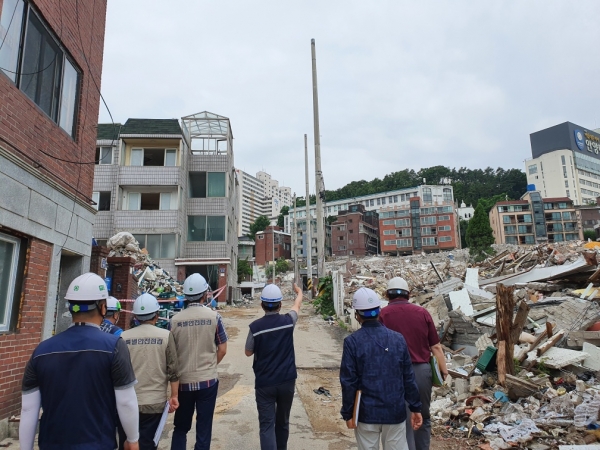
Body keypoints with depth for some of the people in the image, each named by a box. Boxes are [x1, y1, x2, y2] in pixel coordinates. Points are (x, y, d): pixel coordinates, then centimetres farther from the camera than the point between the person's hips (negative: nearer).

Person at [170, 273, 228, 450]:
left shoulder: (175, 320, -6)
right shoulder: (213, 316, -8)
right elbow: (222, 350, -3)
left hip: (183, 380, 2)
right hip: (207, 380, -1)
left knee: (180, 427, 19)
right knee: (203, 428, 10)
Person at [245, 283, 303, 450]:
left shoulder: (255, 326, -13)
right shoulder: (288, 321, -8)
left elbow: (248, 352, 2)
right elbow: (297, 305, 14)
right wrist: (299, 292, 34)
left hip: (264, 383, -2)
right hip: (287, 381, 2)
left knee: (267, 425, 2)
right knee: (283, 422, 20)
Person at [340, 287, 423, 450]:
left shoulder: (352, 342, -12)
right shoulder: (398, 338, -3)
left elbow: (348, 382, -11)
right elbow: (408, 378, 0)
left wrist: (347, 414, -3)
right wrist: (415, 407, 9)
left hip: (366, 413, -2)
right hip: (395, 411, 2)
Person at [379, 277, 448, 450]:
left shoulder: (383, 314, -6)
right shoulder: (422, 312, 1)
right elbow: (436, 346, 2)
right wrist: (443, 371, 11)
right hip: (422, 370, 3)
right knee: (423, 417, 21)